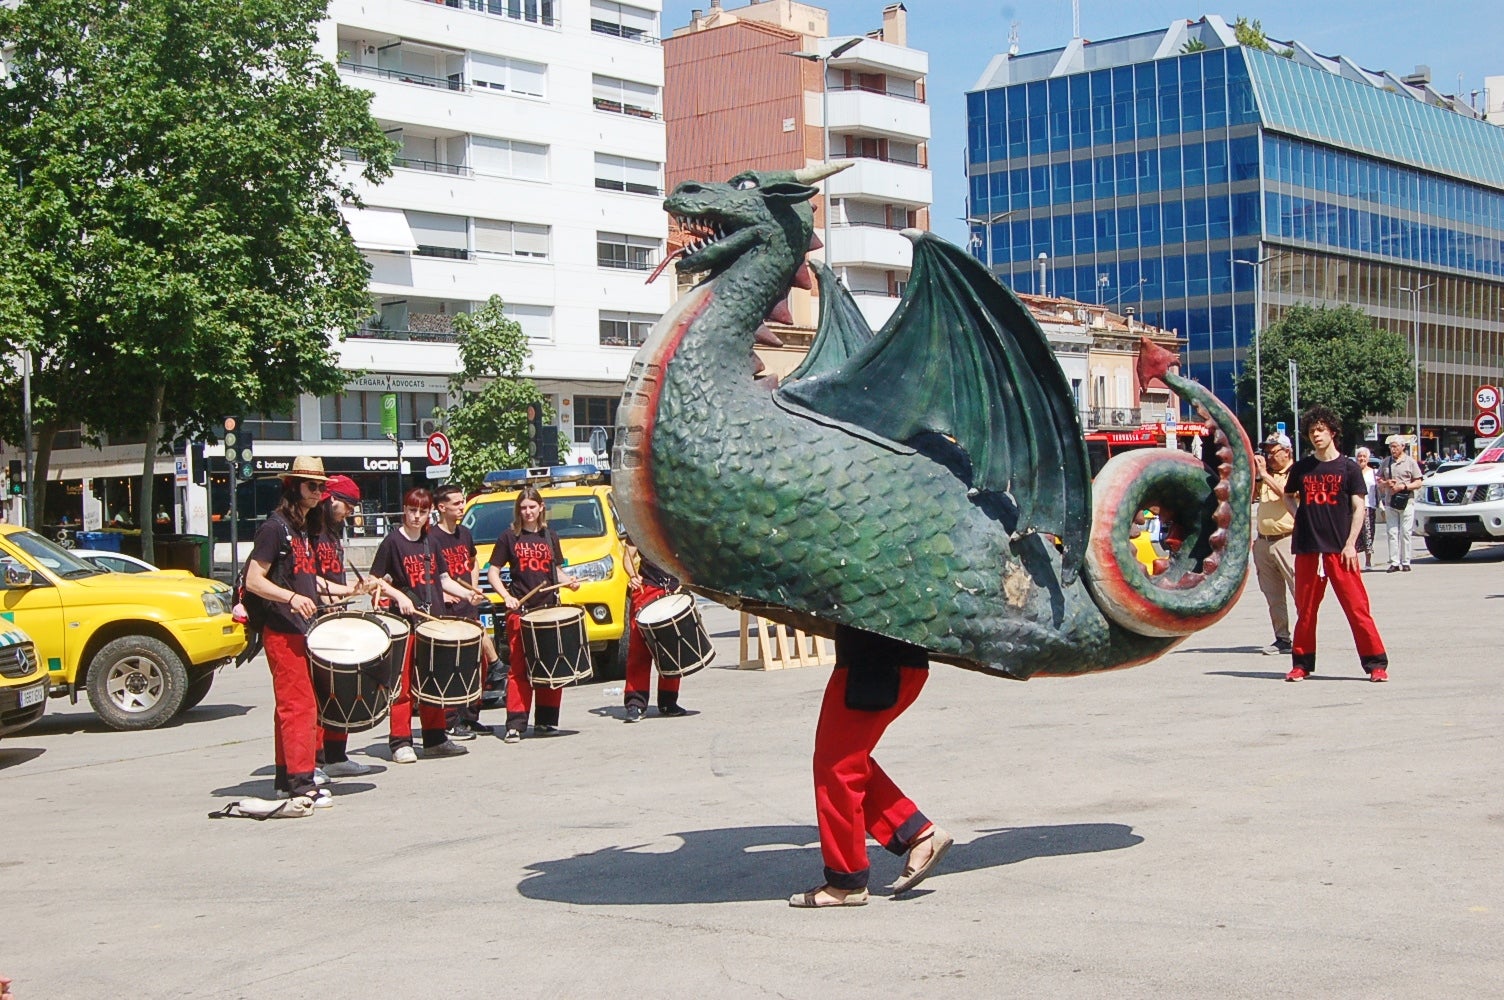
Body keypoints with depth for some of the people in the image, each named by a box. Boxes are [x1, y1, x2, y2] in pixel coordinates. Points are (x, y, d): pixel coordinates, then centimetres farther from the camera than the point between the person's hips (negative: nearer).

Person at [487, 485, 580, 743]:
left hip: (550, 608, 4)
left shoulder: (550, 536, 14)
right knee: (519, 668, -7)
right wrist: (506, 596, -12)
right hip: (520, 610, -4)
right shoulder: (509, 537, 3)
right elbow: (493, 572, 3)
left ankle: (546, 720, 15)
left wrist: (569, 581, 1)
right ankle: (516, 724, -8)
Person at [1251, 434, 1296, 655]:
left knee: (1300, 591, -9)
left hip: (1287, 540, -7)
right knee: (1273, 596, 8)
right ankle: (1282, 638, 13)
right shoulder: (1264, 475, 18)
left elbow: (1287, 494, -19)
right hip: (1263, 541, 7)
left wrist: (1264, 474, -15)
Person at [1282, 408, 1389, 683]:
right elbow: (1288, 495, 26)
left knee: (1357, 606, -5)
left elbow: (1358, 508, -1)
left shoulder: (1348, 467, 1)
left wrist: (1350, 544, -9)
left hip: (1340, 549, -3)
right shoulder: (1301, 468, 9)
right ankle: (1301, 663, 16)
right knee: (1305, 608, 7)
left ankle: (1376, 663, -1)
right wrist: (1298, 513, 6)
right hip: (1307, 549, 3)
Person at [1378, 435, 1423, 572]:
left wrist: (1403, 486, -14)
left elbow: (1418, 483, 1)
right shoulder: (1386, 462, 13)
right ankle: (1394, 562, 1)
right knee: (1392, 533, -1)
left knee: (1406, 533, -4)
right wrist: (1386, 483, -5)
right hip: (1390, 503, 3)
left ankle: (1406, 562, 1)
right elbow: (1379, 480, 17)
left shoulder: (1410, 462, 3)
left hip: (1406, 502, -3)